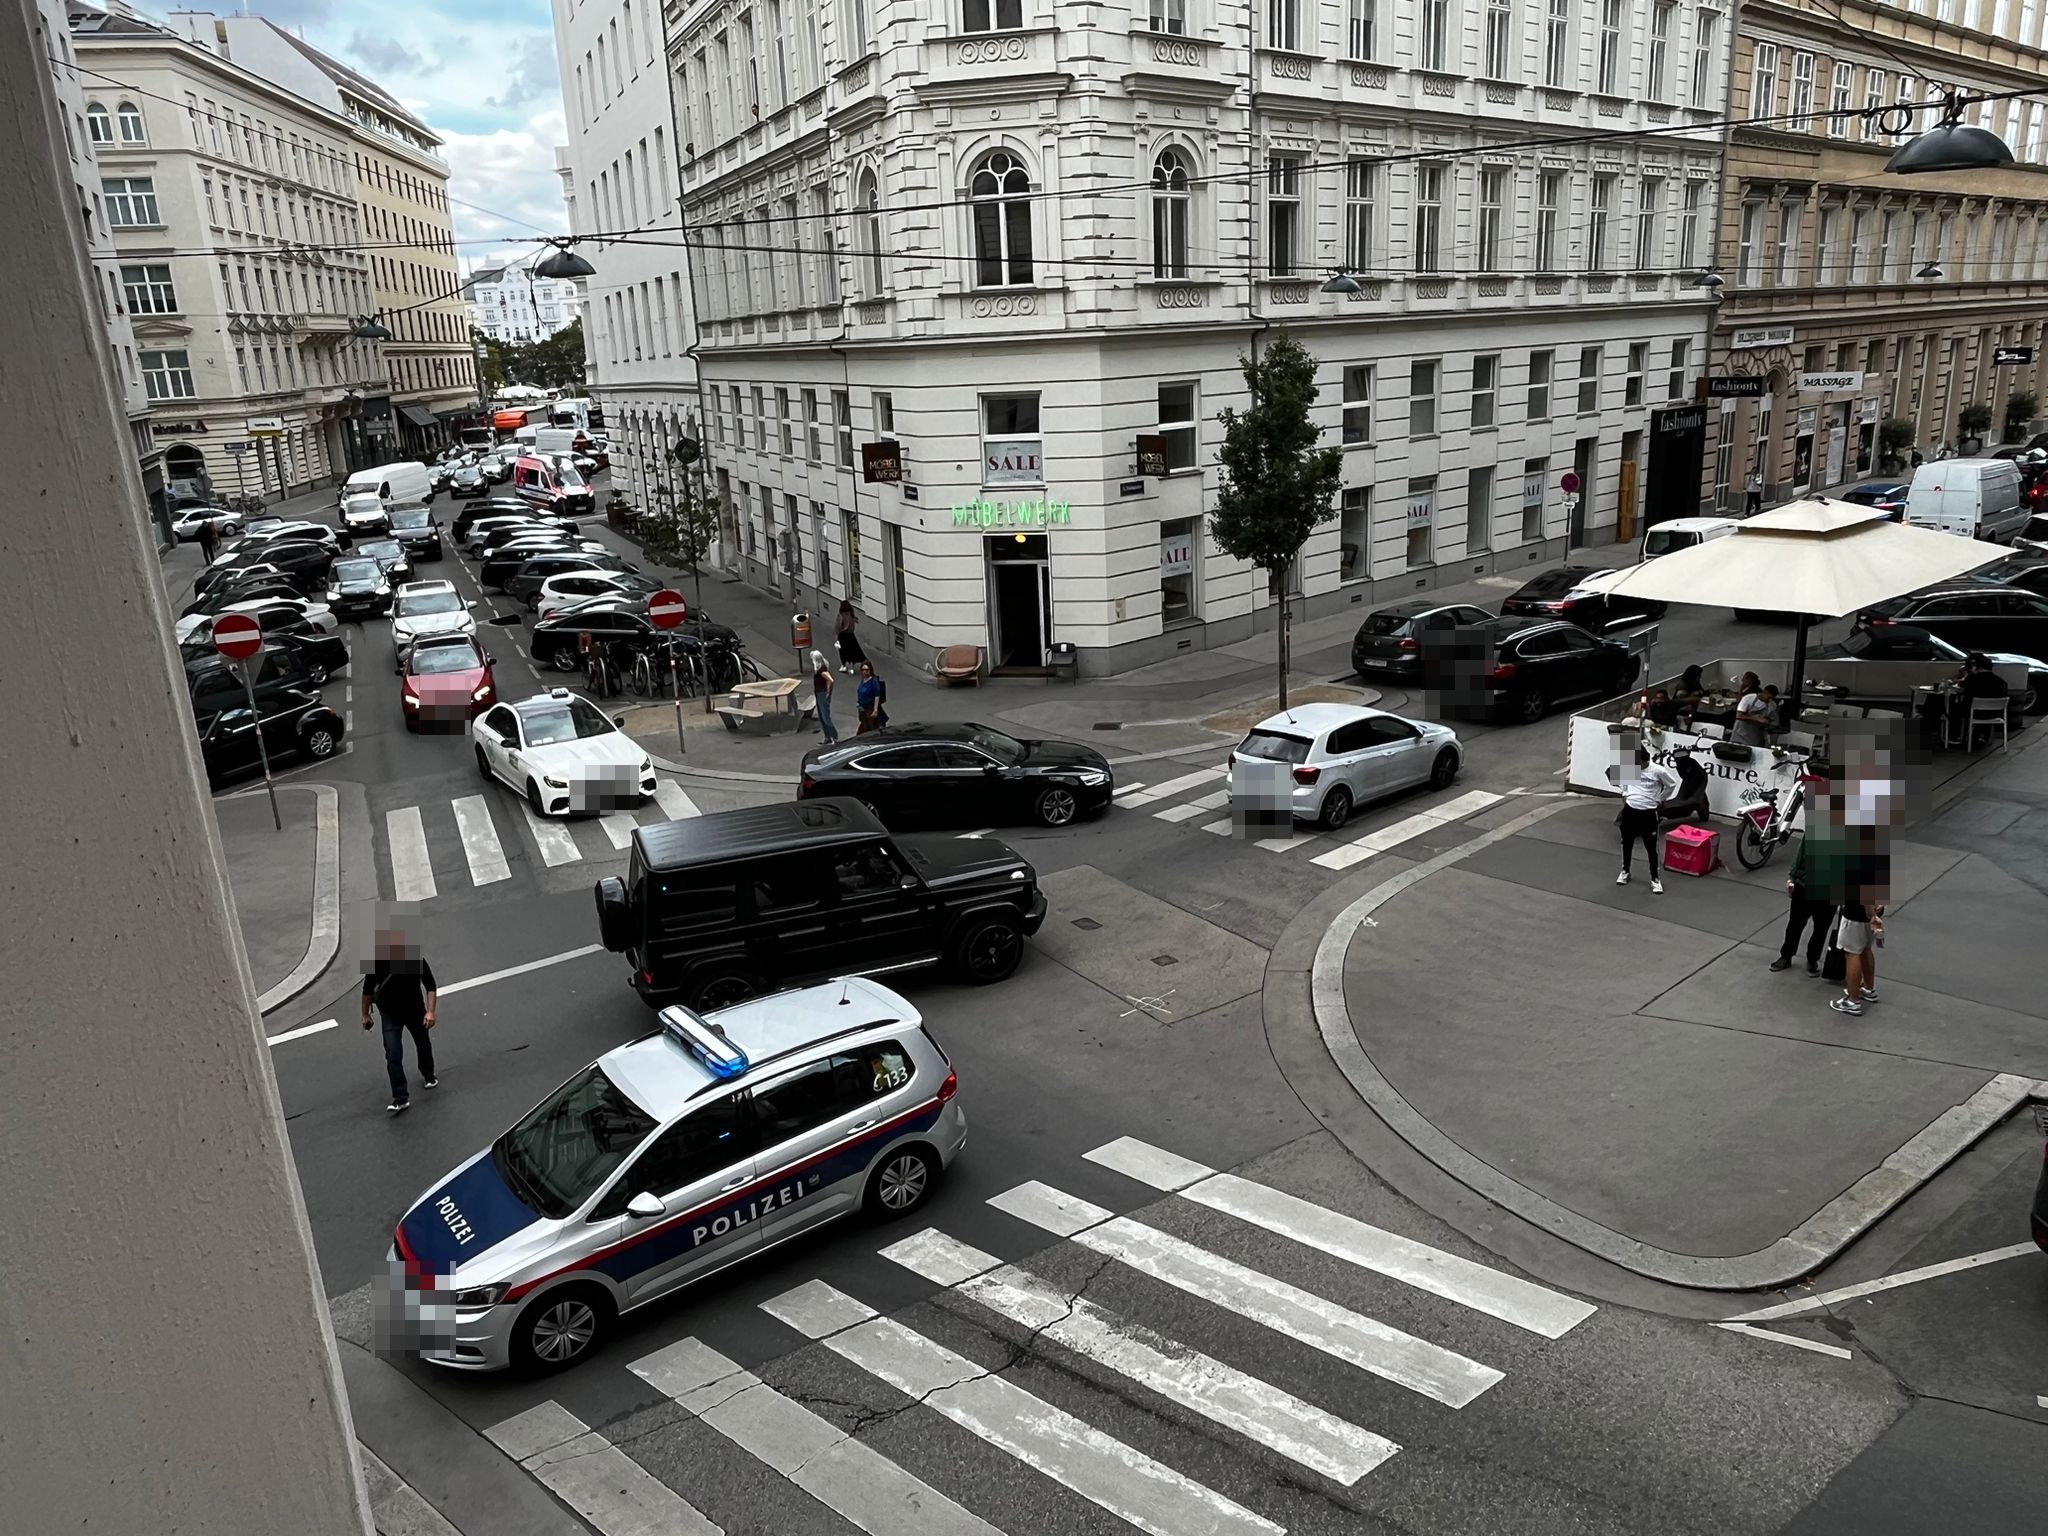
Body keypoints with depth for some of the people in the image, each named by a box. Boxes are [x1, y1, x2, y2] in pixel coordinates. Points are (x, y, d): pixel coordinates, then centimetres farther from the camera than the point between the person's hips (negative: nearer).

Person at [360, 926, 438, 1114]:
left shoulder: (416, 959, -24)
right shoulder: (376, 963, -21)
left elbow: (430, 985, -15)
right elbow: (368, 989, -4)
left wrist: (430, 1011, -24)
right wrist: (365, 1015, 5)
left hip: (415, 1011, 1)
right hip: (390, 1015, -1)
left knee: (423, 1046, 20)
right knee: (393, 1056, -10)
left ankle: (428, 1075, 48)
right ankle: (401, 1098, -4)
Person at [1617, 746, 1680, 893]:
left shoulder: (1658, 770, -17)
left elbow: (1672, 785, 1)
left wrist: (1659, 800, 3)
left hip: (1648, 813, -3)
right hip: (1629, 810, 3)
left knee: (1651, 847, 1)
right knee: (1627, 843, 16)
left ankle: (1655, 879, 13)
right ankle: (1625, 871, 34)